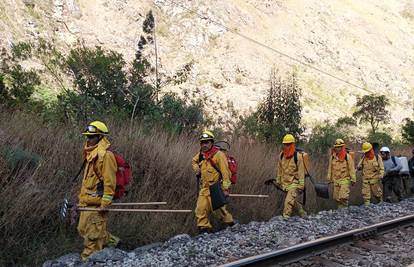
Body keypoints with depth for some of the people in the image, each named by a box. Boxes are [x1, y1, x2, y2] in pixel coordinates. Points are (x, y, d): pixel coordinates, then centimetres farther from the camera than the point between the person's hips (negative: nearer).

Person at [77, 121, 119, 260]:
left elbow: (109, 182, -20)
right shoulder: (91, 153, 13)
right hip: (86, 201, 10)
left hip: (96, 203, -10)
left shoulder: (106, 155, -17)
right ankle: (111, 241, 32)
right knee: (83, 229, 19)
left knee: (93, 233, 1)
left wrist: (105, 203, -21)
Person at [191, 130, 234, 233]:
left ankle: (230, 224, 18)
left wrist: (226, 188, -20)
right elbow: (194, 161, 33)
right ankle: (204, 228, 14)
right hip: (204, 188, 7)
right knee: (201, 210, 3)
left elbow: (225, 172, -16)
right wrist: (197, 169, 11)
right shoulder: (201, 154, 10)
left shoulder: (218, 154, -13)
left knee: (218, 209, -4)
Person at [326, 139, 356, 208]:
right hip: (336, 180, 5)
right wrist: (329, 178, 15)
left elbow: (352, 169, -6)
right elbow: (330, 168, 14)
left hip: (345, 180, -5)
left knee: (343, 197, -14)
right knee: (336, 197, 8)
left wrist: (353, 179, -7)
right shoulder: (332, 157, 6)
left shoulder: (347, 157, -8)